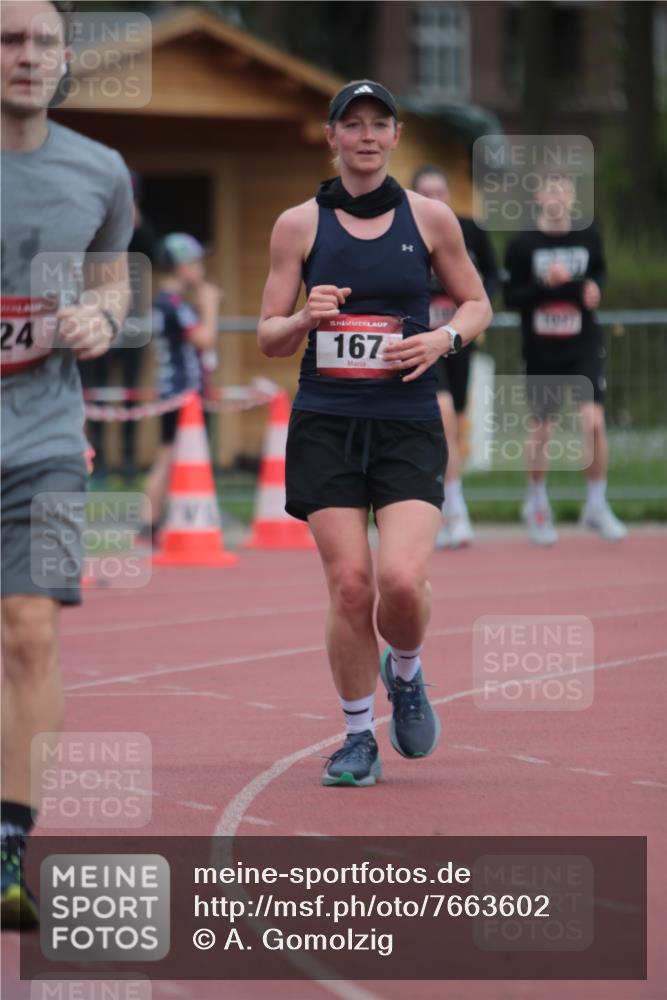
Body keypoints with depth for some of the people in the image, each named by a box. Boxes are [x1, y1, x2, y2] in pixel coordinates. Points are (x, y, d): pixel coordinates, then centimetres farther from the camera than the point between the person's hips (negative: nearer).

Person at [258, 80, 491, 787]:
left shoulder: (430, 218, 5)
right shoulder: (299, 225, 4)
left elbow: (476, 304, 16)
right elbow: (269, 338, 7)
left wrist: (443, 338, -5)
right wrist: (307, 318, -14)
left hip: (408, 426, 0)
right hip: (325, 425, 0)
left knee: (402, 579, -17)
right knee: (349, 584, -6)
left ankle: (405, 673, 17)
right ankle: (358, 737, 12)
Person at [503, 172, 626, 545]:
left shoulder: (589, 238, 2)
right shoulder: (522, 245, -5)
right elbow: (511, 297, -6)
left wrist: (594, 287, -3)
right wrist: (543, 283, -23)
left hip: (584, 346, 1)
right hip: (541, 350, -1)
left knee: (594, 420, -13)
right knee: (543, 430, 6)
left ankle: (597, 505, 2)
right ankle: (537, 505, 29)